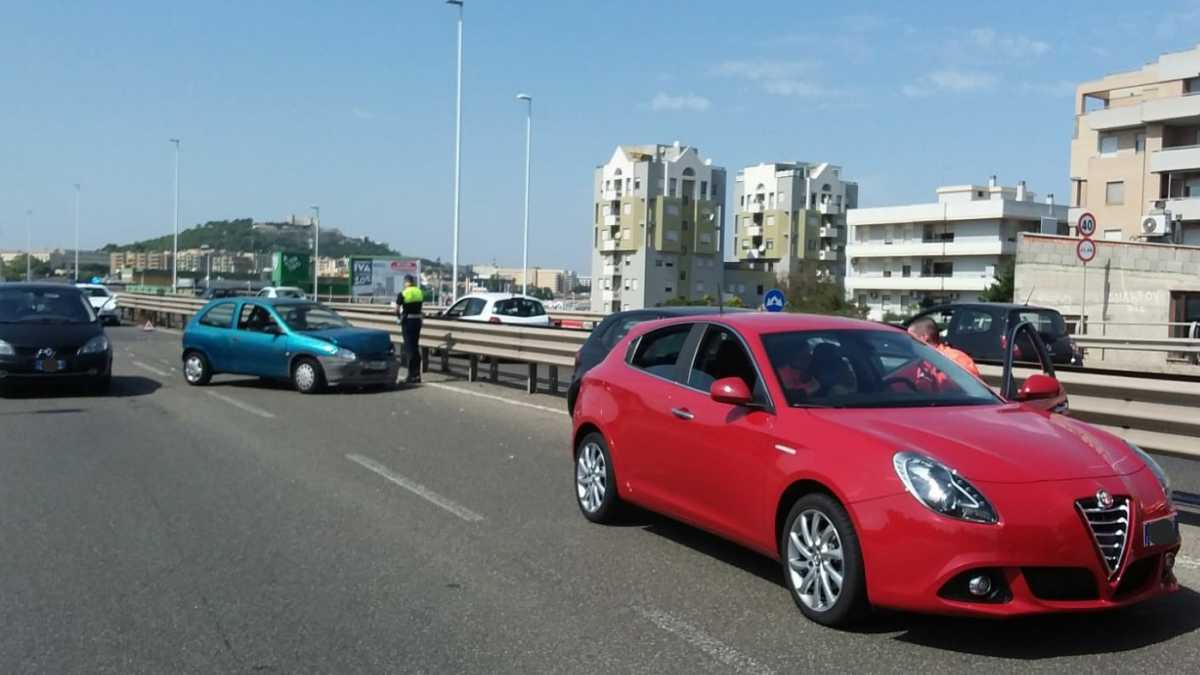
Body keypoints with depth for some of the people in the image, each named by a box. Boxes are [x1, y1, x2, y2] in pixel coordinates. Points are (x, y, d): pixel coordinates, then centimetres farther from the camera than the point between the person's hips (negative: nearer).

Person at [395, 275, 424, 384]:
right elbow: (420, 307, 6)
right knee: (416, 346, 13)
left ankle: (411, 375, -3)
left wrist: (399, 316, 11)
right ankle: (417, 374, 15)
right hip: (417, 320, 5)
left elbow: (397, 310, -7)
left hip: (407, 321, -5)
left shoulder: (402, 294, -10)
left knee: (409, 347, -1)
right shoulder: (420, 292, 6)